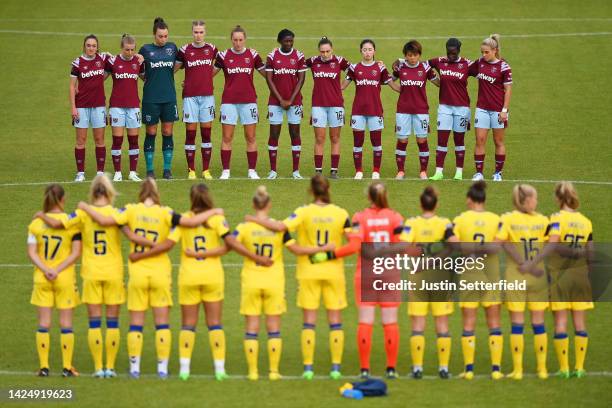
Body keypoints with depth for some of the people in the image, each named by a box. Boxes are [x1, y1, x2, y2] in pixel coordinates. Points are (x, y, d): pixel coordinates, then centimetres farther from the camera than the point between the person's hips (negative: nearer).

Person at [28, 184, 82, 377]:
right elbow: (76, 252, -10)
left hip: (42, 279, 1)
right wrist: (58, 269, -12)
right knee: (66, 323, 4)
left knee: (44, 323, 5)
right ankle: (67, 367, 4)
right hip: (65, 278, -1)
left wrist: (46, 270, -11)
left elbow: (31, 252, -6)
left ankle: (44, 366, 3)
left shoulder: (36, 223, 0)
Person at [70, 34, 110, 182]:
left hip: (99, 105, 2)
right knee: (81, 140, 1)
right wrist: (73, 107, -7)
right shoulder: (78, 62, -4)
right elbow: (72, 86, -2)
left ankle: (100, 172, 10)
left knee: (99, 139, 5)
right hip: (82, 105, -2)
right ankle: (80, 173, 6)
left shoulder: (103, 58, 0)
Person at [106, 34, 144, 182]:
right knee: (117, 140, -2)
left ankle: (133, 172, 10)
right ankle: (117, 173, 4)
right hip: (117, 105, -2)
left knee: (134, 140, 4)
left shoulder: (138, 61, 2)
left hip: (133, 105, 2)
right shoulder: (113, 61, -4)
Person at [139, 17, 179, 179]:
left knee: (168, 133, 3)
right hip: (151, 98, -2)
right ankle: (150, 169, 8)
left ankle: (167, 169, 9)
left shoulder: (172, 47, 6)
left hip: (169, 97, 2)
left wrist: (166, 74, 12)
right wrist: (146, 78, 1)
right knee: (151, 133, 2)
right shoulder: (146, 49, 0)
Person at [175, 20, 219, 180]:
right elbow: (174, 69, 6)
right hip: (190, 96, -2)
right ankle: (191, 170, 4)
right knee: (190, 133, -2)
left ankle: (206, 170, 9)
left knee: (206, 133, 3)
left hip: (207, 95, 2)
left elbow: (217, 67, 22)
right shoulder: (185, 50, -1)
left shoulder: (212, 49, 5)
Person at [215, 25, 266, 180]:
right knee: (227, 138, -1)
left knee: (251, 137, 3)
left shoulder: (252, 55, 3)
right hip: (229, 101, -1)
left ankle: (252, 170, 9)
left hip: (248, 100, 1)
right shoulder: (224, 55, 1)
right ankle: (225, 171, 4)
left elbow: (266, 73, 11)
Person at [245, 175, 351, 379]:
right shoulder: (341, 214, -5)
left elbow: (281, 226, -21)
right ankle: (336, 367, 3)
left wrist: (254, 219, -9)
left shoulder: (304, 212, -10)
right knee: (335, 320, 6)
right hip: (334, 272, 1)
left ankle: (308, 367, 2)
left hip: (309, 272, -1)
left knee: (309, 320, 4)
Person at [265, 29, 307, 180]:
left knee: (295, 133, 1)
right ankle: (273, 170, 4)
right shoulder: (272, 56, 0)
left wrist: (291, 100, -8)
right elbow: (269, 79, -1)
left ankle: (296, 170, 5)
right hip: (275, 101, 0)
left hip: (294, 101, 0)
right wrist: (281, 100, -8)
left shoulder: (299, 56, 1)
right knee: (274, 134, -1)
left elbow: (301, 80, 0)